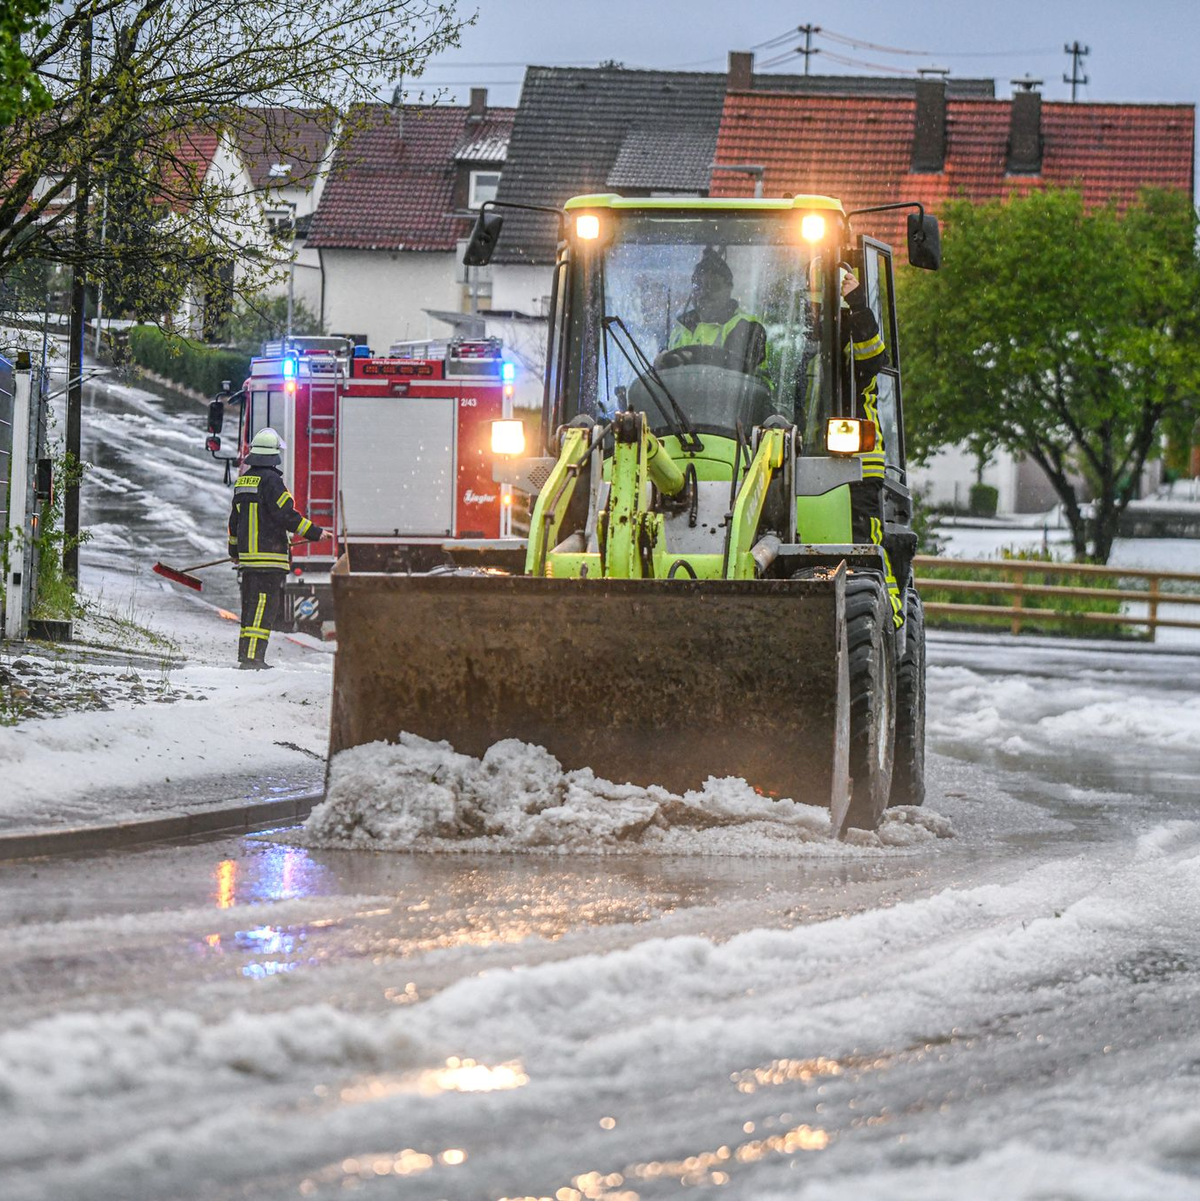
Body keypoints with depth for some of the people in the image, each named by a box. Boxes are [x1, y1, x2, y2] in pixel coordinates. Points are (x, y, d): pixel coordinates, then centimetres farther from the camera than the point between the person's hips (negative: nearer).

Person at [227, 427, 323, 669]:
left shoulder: (243, 481, 13)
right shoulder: (270, 480, -13)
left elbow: (235, 518, 22)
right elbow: (286, 514, -17)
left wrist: (234, 550, 34)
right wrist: (314, 533, -7)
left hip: (248, 556, 8)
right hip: (270, 555, -8)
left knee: (252, 604, 15)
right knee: (265, 605, -8)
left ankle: (246, 655, 17)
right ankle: (252, 657, -14)